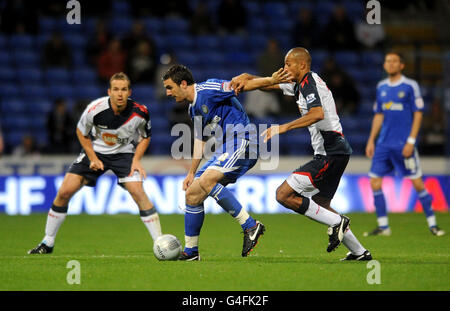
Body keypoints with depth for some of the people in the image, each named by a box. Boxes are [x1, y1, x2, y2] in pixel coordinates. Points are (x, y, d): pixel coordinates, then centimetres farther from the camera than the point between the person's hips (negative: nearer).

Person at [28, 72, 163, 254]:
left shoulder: (140, 113, -22)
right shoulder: (95, 109, -25)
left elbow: (145, 137, -1)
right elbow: (81, 132, -4)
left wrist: (136, 160, -14)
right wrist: (93, 158, -8)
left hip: (124, 153, -1)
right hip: (96, 151, 1)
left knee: (137, 192, -23)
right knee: (64, 192, -8)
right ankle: (47, 243, 9)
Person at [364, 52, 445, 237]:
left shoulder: (410, 86, -4)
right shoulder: (381, 87, 12)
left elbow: (418, 114, -6)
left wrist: (411, 141, -12)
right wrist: (371, 140, 13)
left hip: (404, 144, -5)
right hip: (384, 143, 5)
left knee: (417, 183, -4)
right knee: (375, 182, -2)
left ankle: (432, 224, 7)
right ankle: (383, 226, 6)